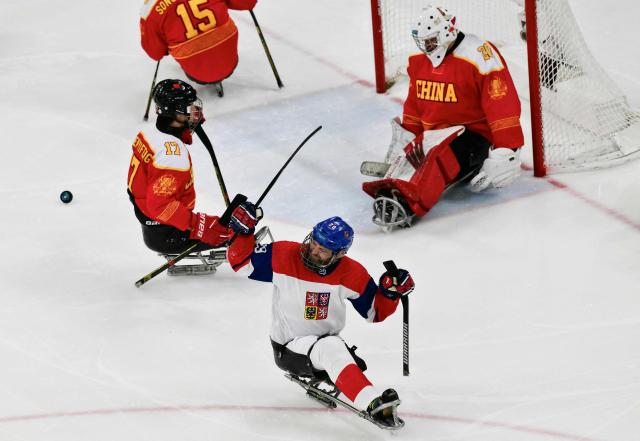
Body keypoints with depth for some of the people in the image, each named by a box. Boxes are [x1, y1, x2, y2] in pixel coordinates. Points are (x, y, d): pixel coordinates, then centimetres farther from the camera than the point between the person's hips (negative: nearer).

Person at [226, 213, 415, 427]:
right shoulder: (283, 255, -15)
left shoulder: (352, 274, -8)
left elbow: (375, 312, 2)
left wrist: (391, 291, -17)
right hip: (289, 347, -4)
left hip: (328, 341, 4)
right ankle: (374, 405, -47)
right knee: (332, 349, -36)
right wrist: (244, 232, -25)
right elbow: (240, 261, -9)